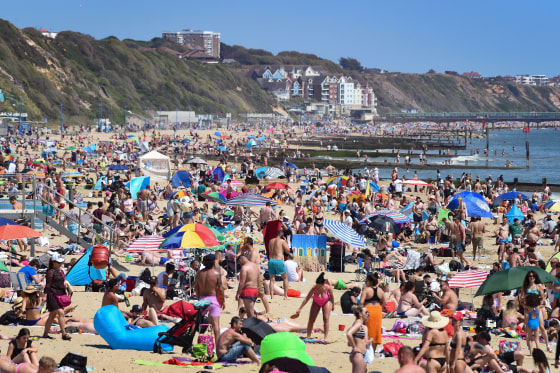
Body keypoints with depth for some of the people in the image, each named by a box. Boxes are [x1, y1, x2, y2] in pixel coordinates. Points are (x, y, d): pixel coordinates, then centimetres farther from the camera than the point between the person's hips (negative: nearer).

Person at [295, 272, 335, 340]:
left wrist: (333, 305, 3)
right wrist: (300, 309, -32)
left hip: (326, 302, -1)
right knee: (311, 319, -1)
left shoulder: (328, 288, -34)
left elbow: (331, 296, -12)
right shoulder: (314, 289, -35)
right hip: (316, 303, 1)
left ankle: (326, 337, -10)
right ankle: (308, 336, 13)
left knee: (326, 318, -13)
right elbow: (306, 299, -29)